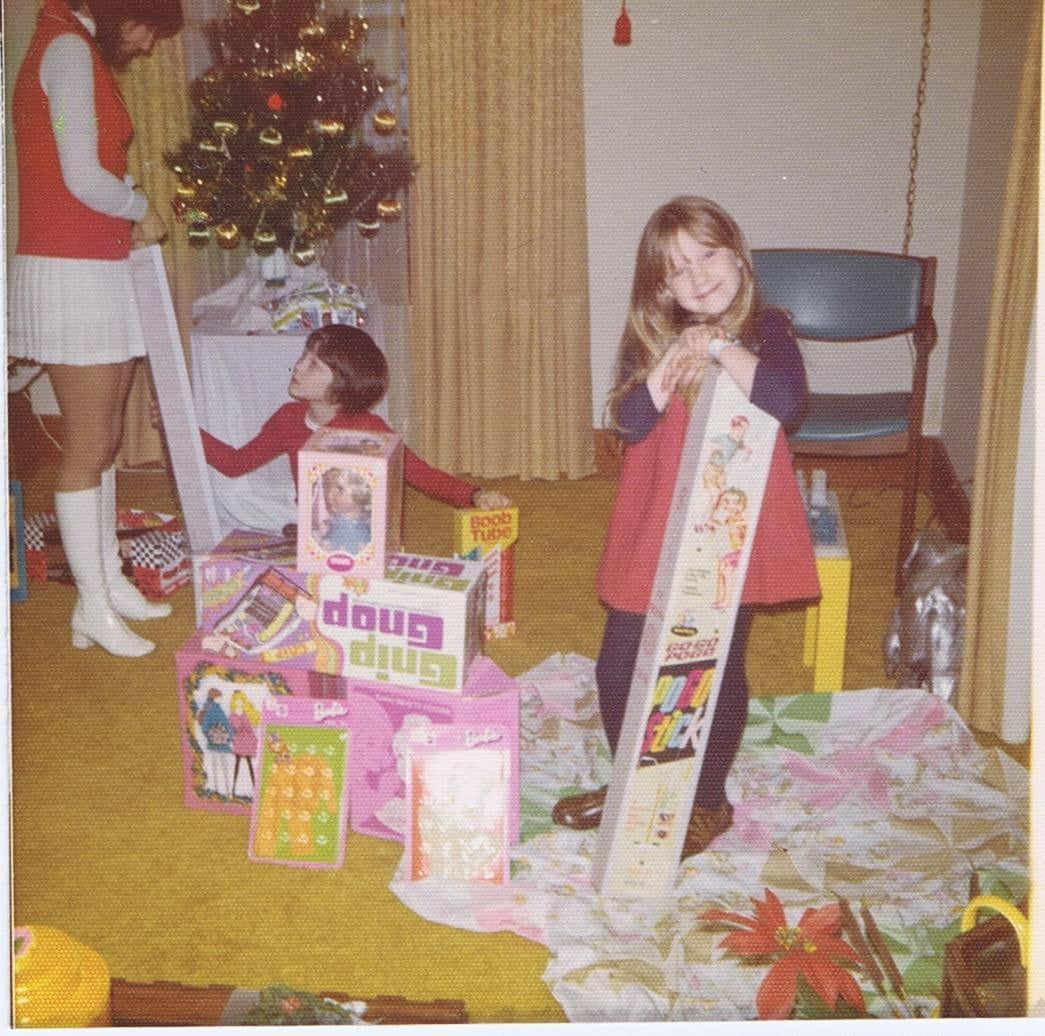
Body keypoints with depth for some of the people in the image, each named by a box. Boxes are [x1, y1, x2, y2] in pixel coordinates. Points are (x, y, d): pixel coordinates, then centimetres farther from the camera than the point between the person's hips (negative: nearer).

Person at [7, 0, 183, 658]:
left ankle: (111, 582, 26)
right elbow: (82, 178, -20)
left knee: (106, 441, 15)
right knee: (87, 450, -2)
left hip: (98, 271, 9)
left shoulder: (86, 55, 18)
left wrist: (131, 219, 0)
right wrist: (143, 209, -4)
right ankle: (93, 610, 8)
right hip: (71, 276, -9)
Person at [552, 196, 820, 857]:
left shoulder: (765, 331, -5)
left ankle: (710, 802, 31)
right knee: (618, 667, 10)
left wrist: (722, 348, -19)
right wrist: (676, 356, -21)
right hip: (653, 530, 3)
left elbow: (789, 404, -25)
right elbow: (630, 423, -12)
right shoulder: (650, 340, 3)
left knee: (719, 670, 10)